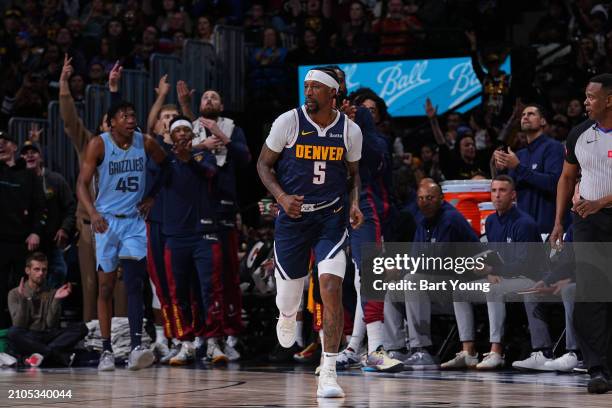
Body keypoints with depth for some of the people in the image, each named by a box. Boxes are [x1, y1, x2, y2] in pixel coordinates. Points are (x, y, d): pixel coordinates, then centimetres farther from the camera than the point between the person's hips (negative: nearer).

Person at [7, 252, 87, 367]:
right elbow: (19, 325, -5)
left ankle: (43, 353, -34)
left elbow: (51, 324, 0)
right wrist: (22, 299, -18)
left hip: (49, 337, 2)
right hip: (27, 339, -2)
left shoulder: (52, 293, 13)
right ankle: (62, 357, -34)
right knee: (13, 333, -36)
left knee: (81, 327, -19)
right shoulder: (15, 294, 8)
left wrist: (56, 300, -13)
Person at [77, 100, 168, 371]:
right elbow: (82, 184, -9)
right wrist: (93, 213, -24)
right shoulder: (99, 144, -8)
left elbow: (166, 166, 17)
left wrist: (152, 196, 7)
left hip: (134, 220, 1)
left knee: (134, 283, -11)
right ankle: (106, 350, 10)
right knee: (106, 286, 3)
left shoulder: (145, 143, -1)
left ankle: (136, 347, -18)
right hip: (106, 220, -1)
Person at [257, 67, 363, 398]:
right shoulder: (288, 122, -8)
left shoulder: (350, 130, -2)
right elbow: (264, 164, 1)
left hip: (331, 218, 0)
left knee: (331, 286, -19)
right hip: (292, 216, 0)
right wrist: (282, 197, -14)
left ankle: (328, 373, -13)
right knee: (288, 300, 6)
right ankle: (288, 315, 49)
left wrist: (355, 203, -4)